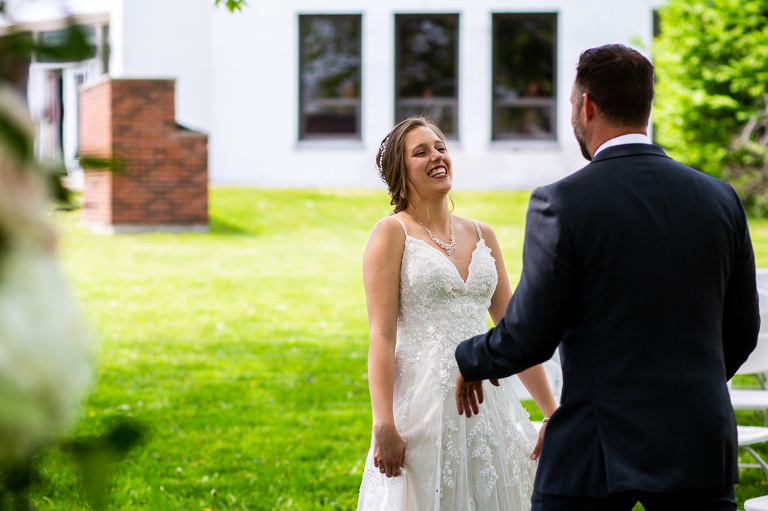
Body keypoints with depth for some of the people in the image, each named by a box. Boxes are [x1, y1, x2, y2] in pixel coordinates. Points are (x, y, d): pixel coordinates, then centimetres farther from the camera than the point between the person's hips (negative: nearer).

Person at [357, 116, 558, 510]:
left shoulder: (482, 236, 13)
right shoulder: (392, 233, -2)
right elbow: (382, 336, -10)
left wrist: (552, 414, 10)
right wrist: (384, 427, -18)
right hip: (422, 400, -5)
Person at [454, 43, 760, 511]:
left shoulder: (562, 205, -11)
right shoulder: (719, 199, 3)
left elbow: (528, 338, -9)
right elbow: (741, 332, 11)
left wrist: (470, 362, 11)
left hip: (602, 446, -4)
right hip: (701, 440, 4)